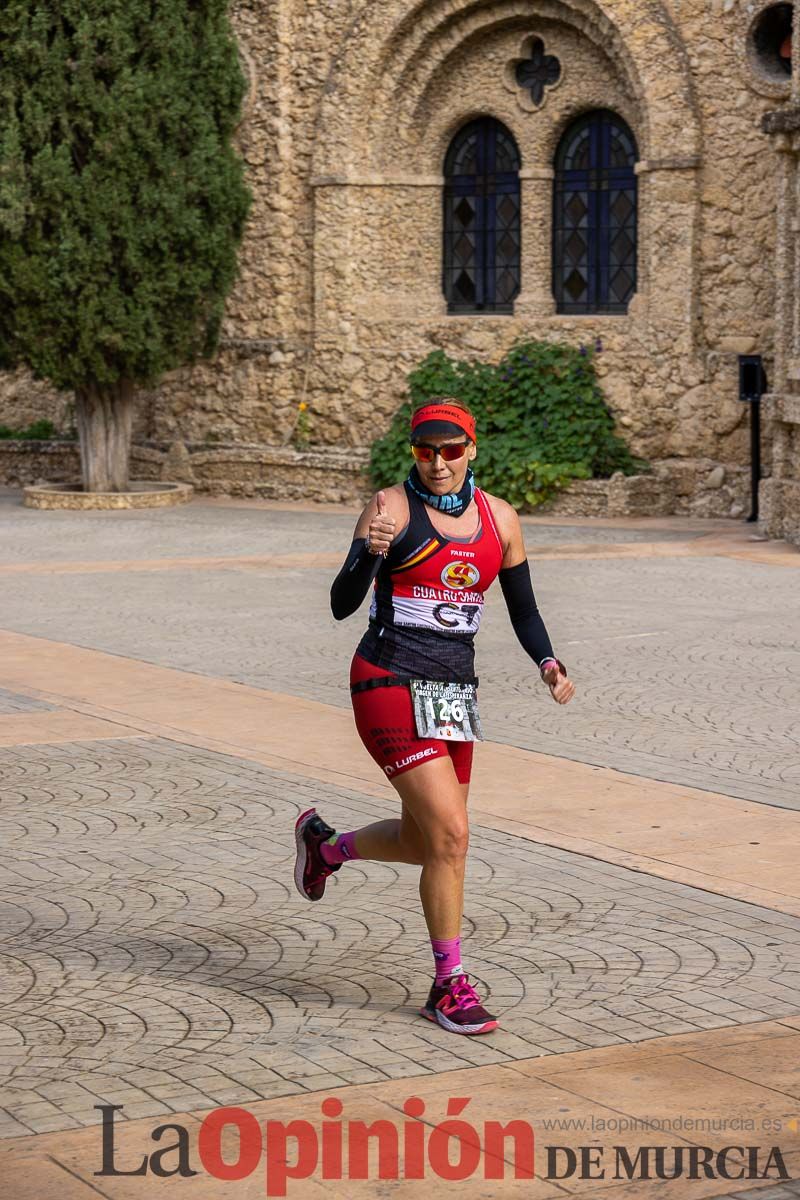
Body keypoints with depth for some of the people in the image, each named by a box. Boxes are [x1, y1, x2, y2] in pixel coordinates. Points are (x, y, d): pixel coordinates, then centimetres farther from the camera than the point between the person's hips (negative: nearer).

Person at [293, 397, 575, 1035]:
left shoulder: (499, 519, 6)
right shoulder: (392, 509, -9)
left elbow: (524, 611, 14)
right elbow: (342, 605, -14)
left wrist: (548, 662, -4)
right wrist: (369, 553, -33)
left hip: (456, 690, 6)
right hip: (390, 686, -6)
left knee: (424, 842, 14)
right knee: (450, 835, -14)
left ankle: (324, 844, 44)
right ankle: (451, 986, 0)